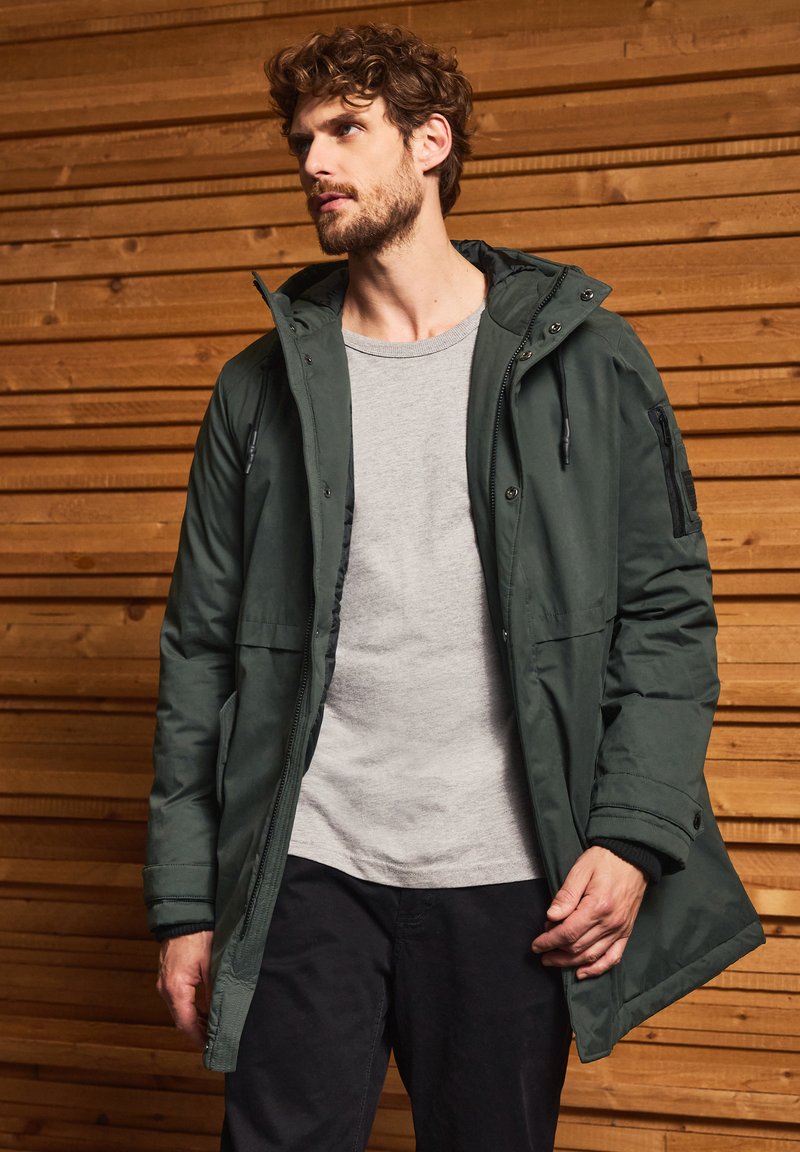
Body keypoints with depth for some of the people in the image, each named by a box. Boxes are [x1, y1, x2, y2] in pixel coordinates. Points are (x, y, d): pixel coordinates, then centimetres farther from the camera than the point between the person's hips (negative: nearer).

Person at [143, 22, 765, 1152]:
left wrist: (632, 835, -10)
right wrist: (185, 899, 3)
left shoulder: (587, 361, 2)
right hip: (303, 875, 1)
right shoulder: (261, 388, 7)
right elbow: (203, 648, 6)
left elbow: (668, 612, 1)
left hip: (509, 886, -1)